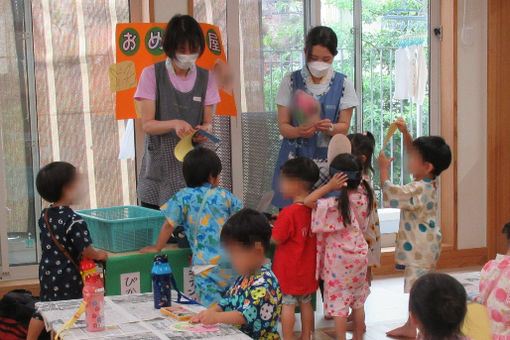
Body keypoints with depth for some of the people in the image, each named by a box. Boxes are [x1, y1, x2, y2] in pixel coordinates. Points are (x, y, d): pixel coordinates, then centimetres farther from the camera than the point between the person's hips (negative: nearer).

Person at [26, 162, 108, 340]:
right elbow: (85, 251, -19)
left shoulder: (45, 215, 2)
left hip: (46, 272, 7)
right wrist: (99, 255, 1)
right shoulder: (74, 221, -21)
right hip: (67, 276, -7)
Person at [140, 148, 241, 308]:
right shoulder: (224, 195, 11)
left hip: (207, 265, -3)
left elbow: (169, 224, 3)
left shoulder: (183, 197, 3)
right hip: (231, 260, 4)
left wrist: (157, 248, 17)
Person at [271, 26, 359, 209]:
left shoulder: (343, 84, 6)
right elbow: (283, 126, 2)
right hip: (295, 159, 0)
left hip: (329, 160, 0)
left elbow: (344, 126, 4)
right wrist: (299, 131, -20)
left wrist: (329, 128, -19)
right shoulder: (291, 82, 4)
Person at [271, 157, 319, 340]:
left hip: (288, 270, -7)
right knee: (306, 303, 16)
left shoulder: (288, 213, -22)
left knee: (287, 305, 1)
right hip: (307, 269, 7)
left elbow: (275, 239, -16)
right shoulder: (313, 209, -1)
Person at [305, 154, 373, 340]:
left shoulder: (337, 204, -25)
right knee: (357, 302, 19)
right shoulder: (363, 197, -7)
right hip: (359, 256, 6)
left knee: (338, 303, 5)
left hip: (338, 261, -6)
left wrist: (329, 186, -26)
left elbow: (307, 202, -26)